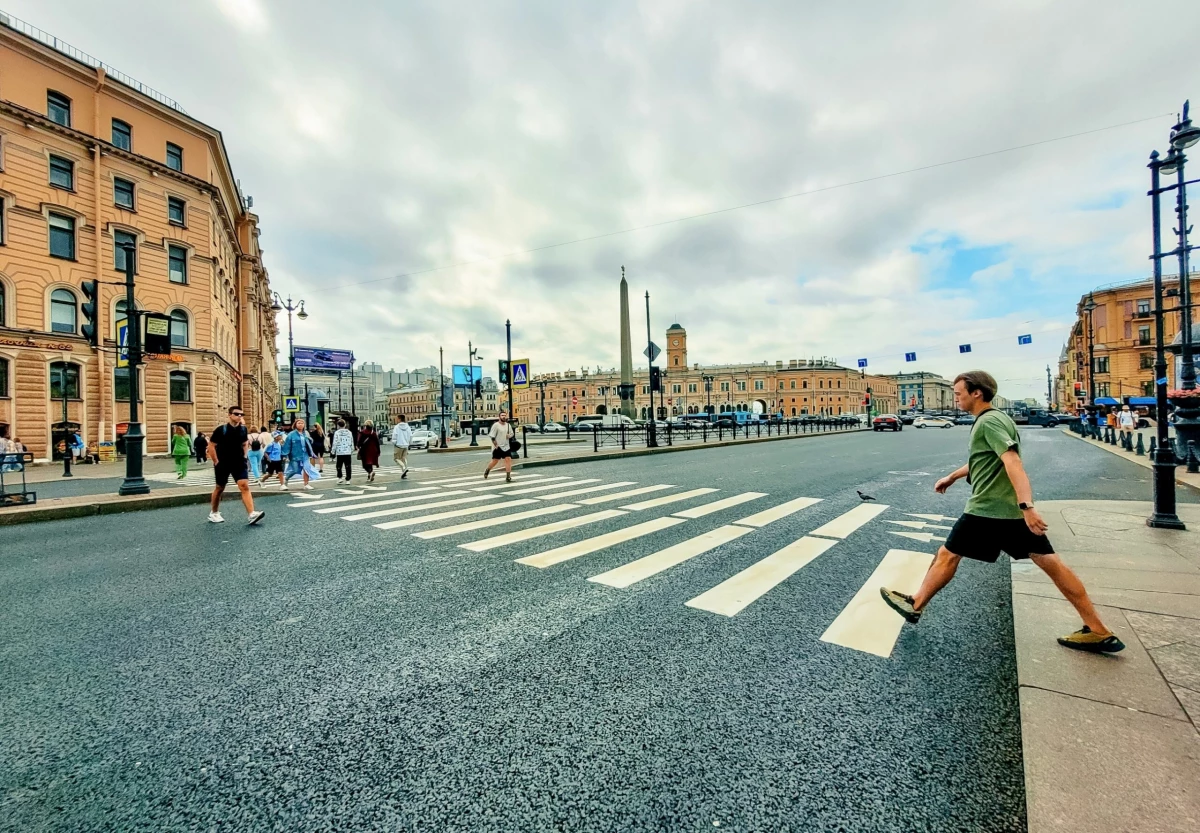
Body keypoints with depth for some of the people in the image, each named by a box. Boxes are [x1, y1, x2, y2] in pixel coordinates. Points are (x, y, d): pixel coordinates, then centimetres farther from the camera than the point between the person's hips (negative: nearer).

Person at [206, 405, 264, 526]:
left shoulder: (243, 429, 2)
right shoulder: (221, 429, -10)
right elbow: (211, 446, -6)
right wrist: (216, 462, -8)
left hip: (239, 463, 2)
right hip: (223, 464, -2)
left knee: (245, 486, -12)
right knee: (220, 488, 12)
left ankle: (251, 515, -22)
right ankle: (214, 513, 34)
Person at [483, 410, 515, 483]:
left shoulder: (508, 425, 9)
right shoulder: (496, 425, -9)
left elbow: (511, 434, 20)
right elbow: (492, 436, -12)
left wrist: (509, 435, -3)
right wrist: (496, 444, -16)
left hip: (506, 447, 5)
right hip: (497, 447, -5)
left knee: (508, 460, -7)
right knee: (495, 461, 4)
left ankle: (508, 477, -4)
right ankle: (487, 471, 33)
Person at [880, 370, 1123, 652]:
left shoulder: (988, 421, -15)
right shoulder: (993, 419, 16)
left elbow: (1012, 462, -27)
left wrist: (1026, 505, -35)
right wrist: (952, 477, 39)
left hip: (987, 509, -10)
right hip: (1012, 508, 10)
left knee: (947, 554, 2)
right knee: (1049, 562, 11)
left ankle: (915, 605, 14)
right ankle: (1098, 631, 16)